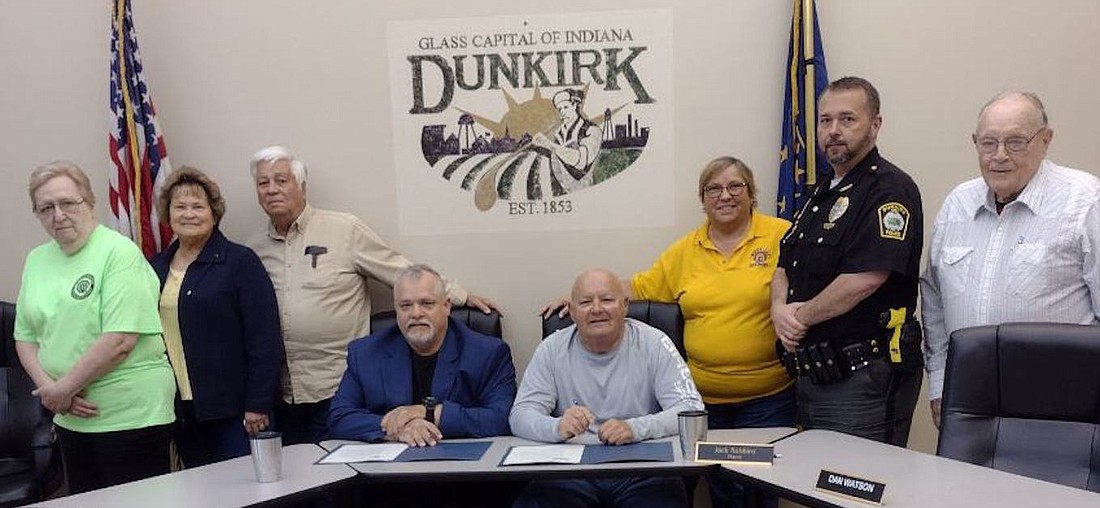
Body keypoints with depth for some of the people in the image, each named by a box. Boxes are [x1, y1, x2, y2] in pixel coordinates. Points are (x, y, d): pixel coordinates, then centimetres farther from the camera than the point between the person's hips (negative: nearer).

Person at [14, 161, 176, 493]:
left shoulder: (119, 252, -12)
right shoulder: (36, 260, 10)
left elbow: (120, 342, -19)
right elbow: (24, 338, 11)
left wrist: (63, 388, -12)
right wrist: (50, 389, -5)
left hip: (131, 417, -6)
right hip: (71, 419, 7)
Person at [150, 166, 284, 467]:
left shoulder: (240, 262, -6)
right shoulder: (157, 267, 12)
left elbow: (264, 340, -11)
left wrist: (258, 405, -15)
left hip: (232, 410, -5)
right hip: (180, 410, 6)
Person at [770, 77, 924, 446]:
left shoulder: (890, 190, -12)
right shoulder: (822, 194, 17)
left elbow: (864, 279, -24)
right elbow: (784, 267, 17)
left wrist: (800, 317, -11)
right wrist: (780, 310, -5)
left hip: (862, 380, -9)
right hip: (812, 373, 9)